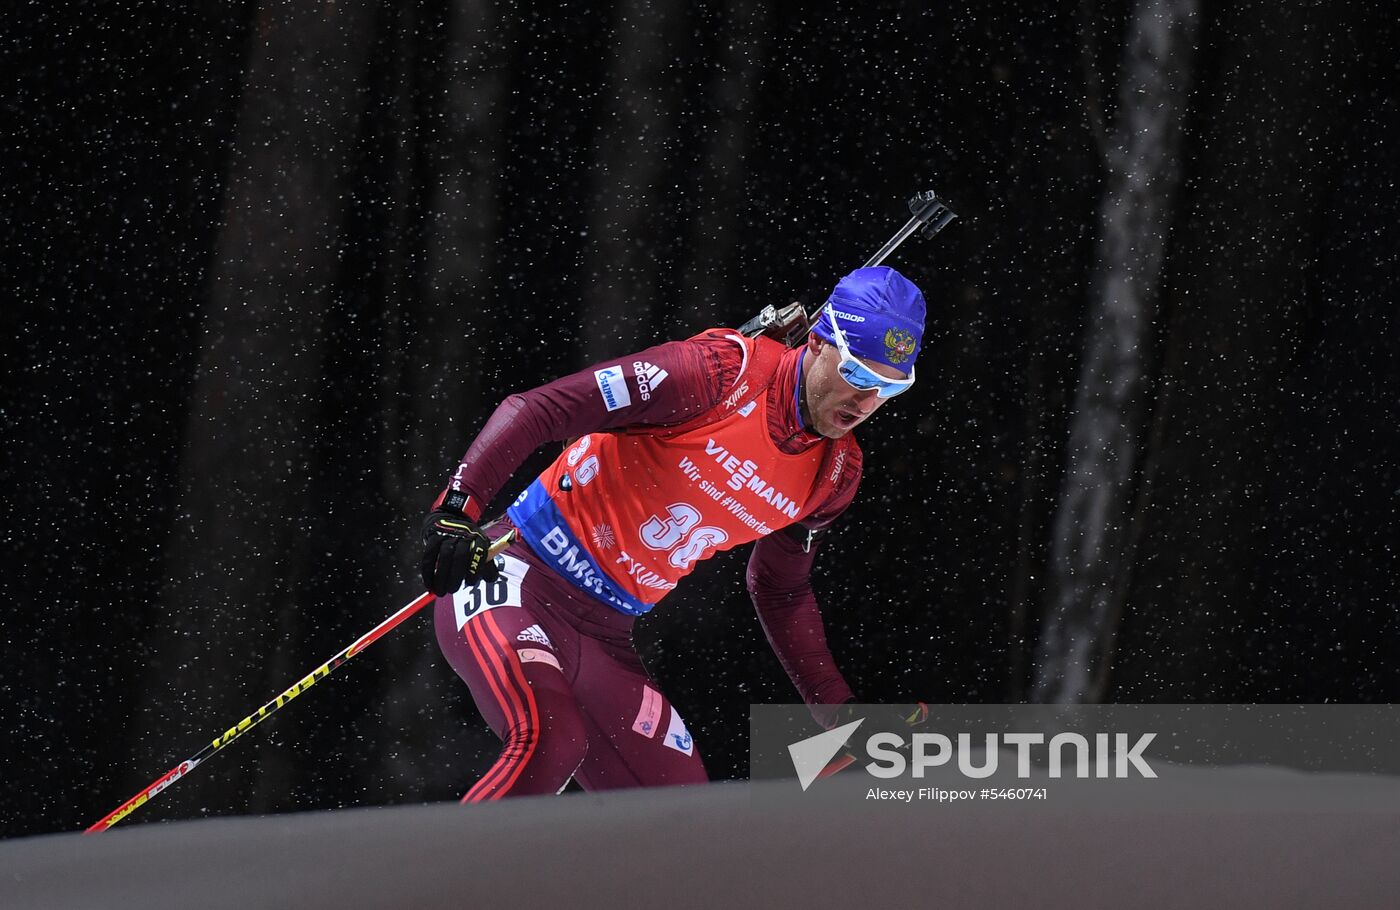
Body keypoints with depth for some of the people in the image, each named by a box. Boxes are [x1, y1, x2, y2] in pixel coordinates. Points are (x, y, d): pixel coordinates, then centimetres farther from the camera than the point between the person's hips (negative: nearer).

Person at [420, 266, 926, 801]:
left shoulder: (834, 472, 5)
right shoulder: (724, 373, -17)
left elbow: (782, 594, 23)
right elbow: (533, 410, -19)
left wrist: (840, 713, 19)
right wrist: (456, 510, -30)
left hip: (603, 639, 8)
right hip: (520, 584, -8)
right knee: (549, 743, -35)